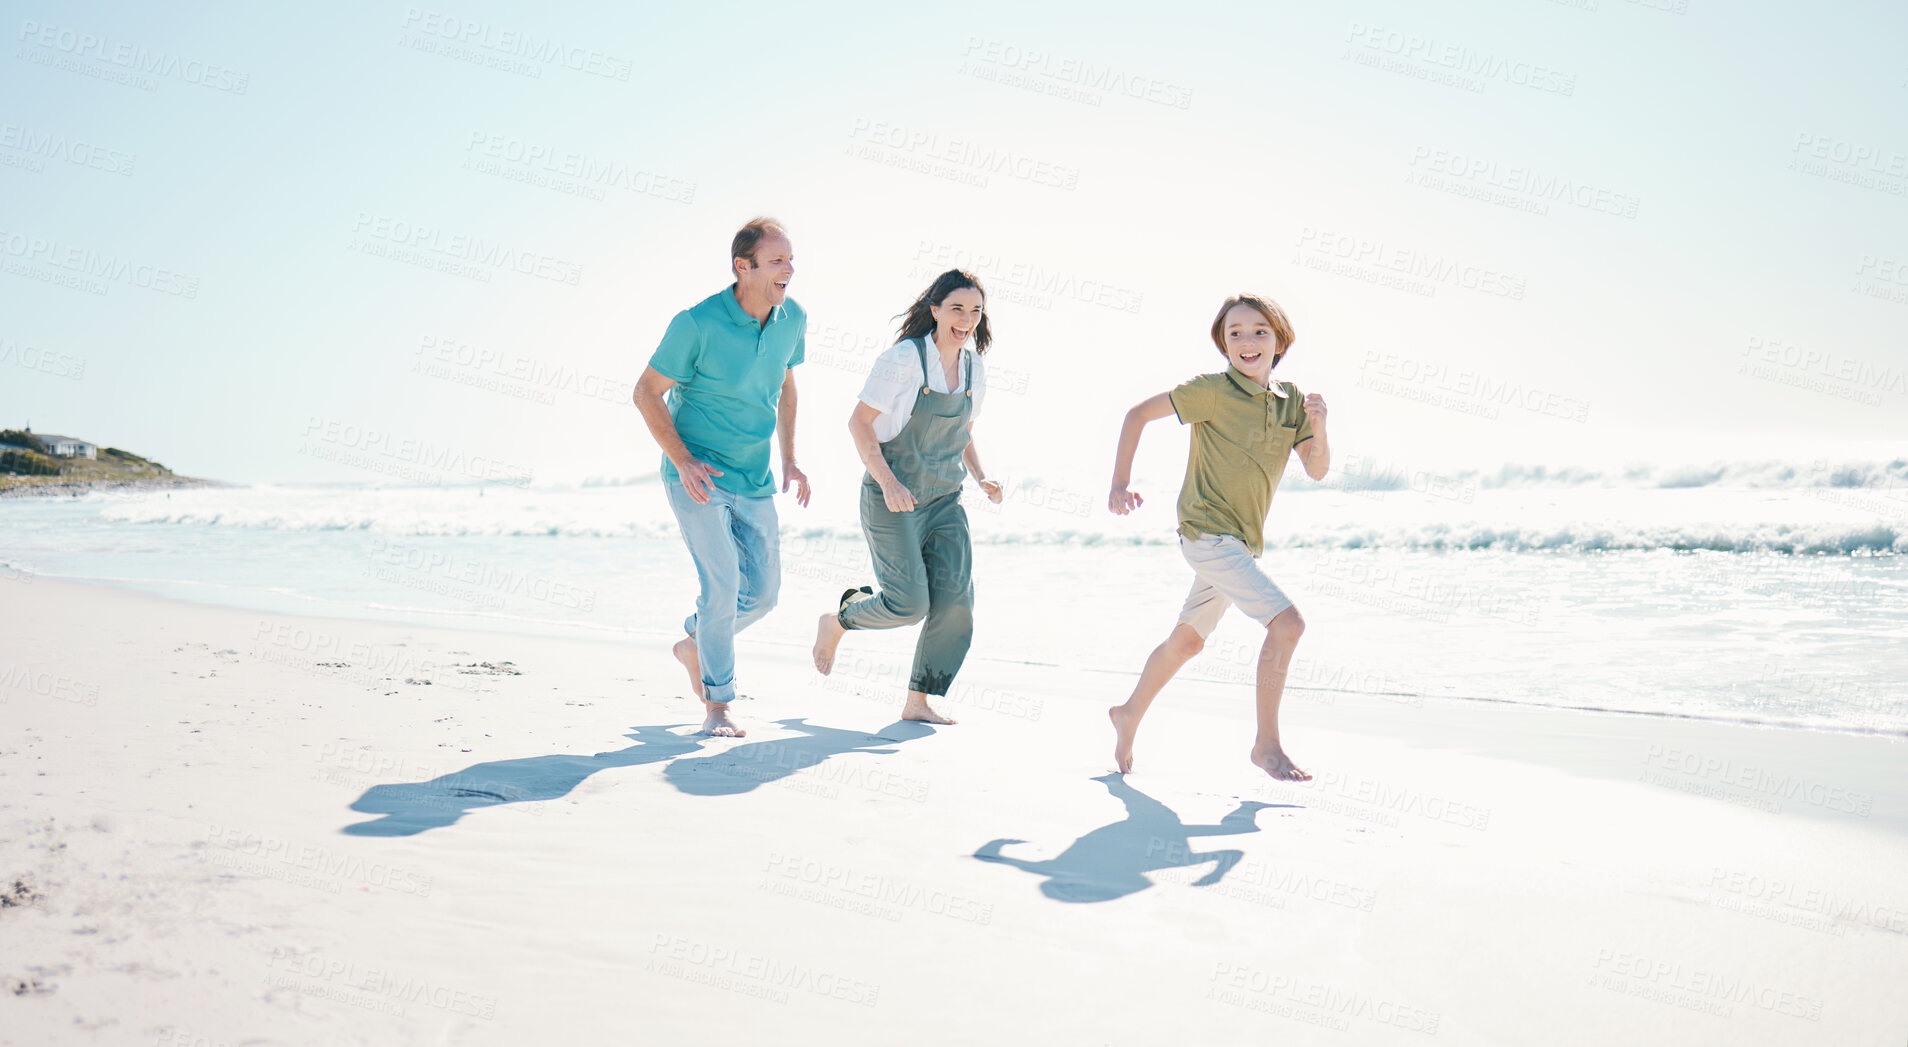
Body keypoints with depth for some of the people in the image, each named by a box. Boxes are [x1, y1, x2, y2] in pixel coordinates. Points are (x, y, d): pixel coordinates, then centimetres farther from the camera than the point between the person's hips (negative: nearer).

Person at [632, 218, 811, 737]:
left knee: (762, 591, 8)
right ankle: (717, 707, 3)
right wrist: (682, 460, -18)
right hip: (697, 475, -6)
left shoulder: (792, 318, -1)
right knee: (723, 583, -12)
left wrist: (790, 460, 10)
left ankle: (694, 644, 36)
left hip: (754, 480, 6)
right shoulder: (697, 323, -18)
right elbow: (647, 392, -10)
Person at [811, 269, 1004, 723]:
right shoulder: (902, 359, -13)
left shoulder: (974, 368, 7)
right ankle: (837, 621, 20)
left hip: (944, 501, 6)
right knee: (908, 603, -12)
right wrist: (888, 482, -21)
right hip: (891, 499, -6)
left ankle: (918, 701, 5)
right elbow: (859, 422, -11)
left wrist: (981, 477, 2)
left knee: (956, 599, -8)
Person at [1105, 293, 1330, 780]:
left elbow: (1317, 470, 3)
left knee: (1186, 640, 19)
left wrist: (1318, 426, -17)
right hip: (1208, 533, -7)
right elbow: (1138, 414, -6)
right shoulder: (1213, 390, -11)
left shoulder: (1290, 399, 7)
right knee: (1286, 622, -18)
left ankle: (1130, 714, 39)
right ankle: (1267, 745, -8)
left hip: (1242, 541, 7)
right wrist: (1120, 484, -10)